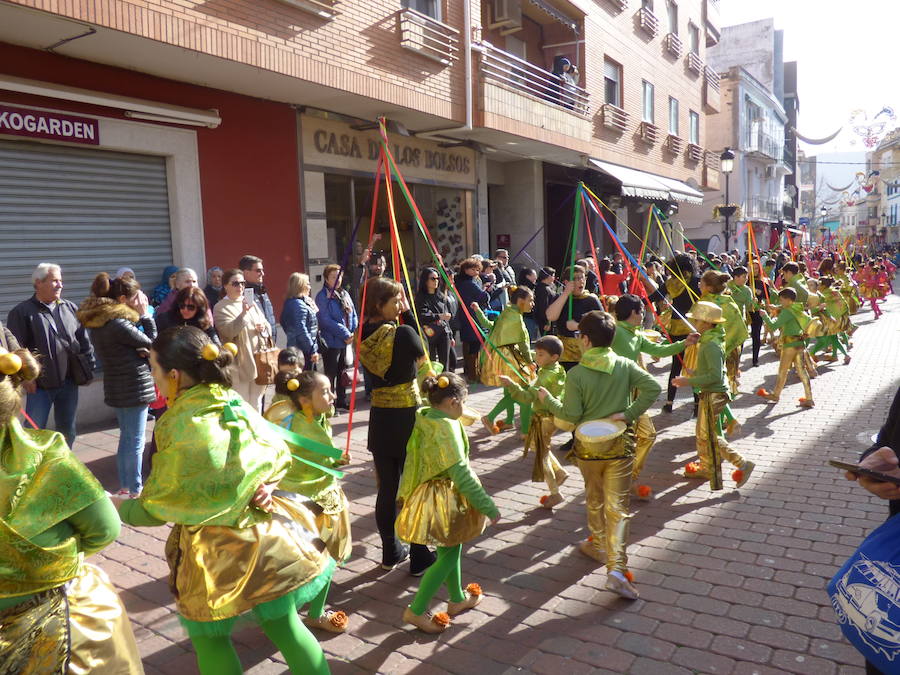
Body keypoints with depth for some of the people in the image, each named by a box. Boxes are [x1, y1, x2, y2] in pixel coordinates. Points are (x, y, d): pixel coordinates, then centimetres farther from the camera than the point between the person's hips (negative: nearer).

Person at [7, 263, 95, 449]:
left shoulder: (71, 308, 9)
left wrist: (88, 367, 5)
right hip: (40, 384, -4)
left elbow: (83, 341, 12)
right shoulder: (22, 312, -4)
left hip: (69, 382, 4)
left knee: (67, 431, 14)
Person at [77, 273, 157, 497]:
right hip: (134, 387, -9)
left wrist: (141, 351, -9)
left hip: (119, 386, 10)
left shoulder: (99, 322, 8)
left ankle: (124, 486, 29)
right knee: (136, 441, 0)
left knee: (126, 437, 19)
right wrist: (145, 315, -3)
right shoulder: (117, 323, -21)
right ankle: (135, 491, 8)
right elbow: (151, 342, -11)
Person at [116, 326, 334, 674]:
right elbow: (280, 452, 7)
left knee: (209, 637, 17)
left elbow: (158, 504, -9)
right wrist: (263, 485, -6)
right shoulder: (236, 403, -1)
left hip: (215, 548, -6)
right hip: (265, 535, 6)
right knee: (283, 623, 19)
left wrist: (122, 509, 8)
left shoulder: (180, 425, -20)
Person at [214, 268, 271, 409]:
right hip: (239, 363, -6)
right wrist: (244, 313, -27)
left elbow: (267, 326, 19)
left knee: (256, 403, 14)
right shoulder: (221, 307, -5)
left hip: (258, 359, 6)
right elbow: (229, 331, -19)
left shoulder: (251, 303, 15)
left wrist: (263, 328, -4)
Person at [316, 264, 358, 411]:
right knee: (331, 373, -1)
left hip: (346, 340, 7)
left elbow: (353, 315, 12)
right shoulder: (322, 297, -12)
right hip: (331, 342, -7)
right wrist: (345, 334, -17)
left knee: (342, 372, 16)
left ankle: (342, 401, 28)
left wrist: (353, 333, -4)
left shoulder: (344, 294, 11)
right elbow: (326, 320, -19)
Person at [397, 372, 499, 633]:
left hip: (426, 492, 9)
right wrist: (488, 507, -16)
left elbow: (412, 460, 9)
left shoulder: (424, 420, 0)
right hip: (444, 500, -9)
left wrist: (406, 494, 21)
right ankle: (416, 610, 12)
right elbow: (461, 474, -24)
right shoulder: (446, 428, -26)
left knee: (451, 548, 23)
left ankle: (457, 599, 39)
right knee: (449, 555, 5)